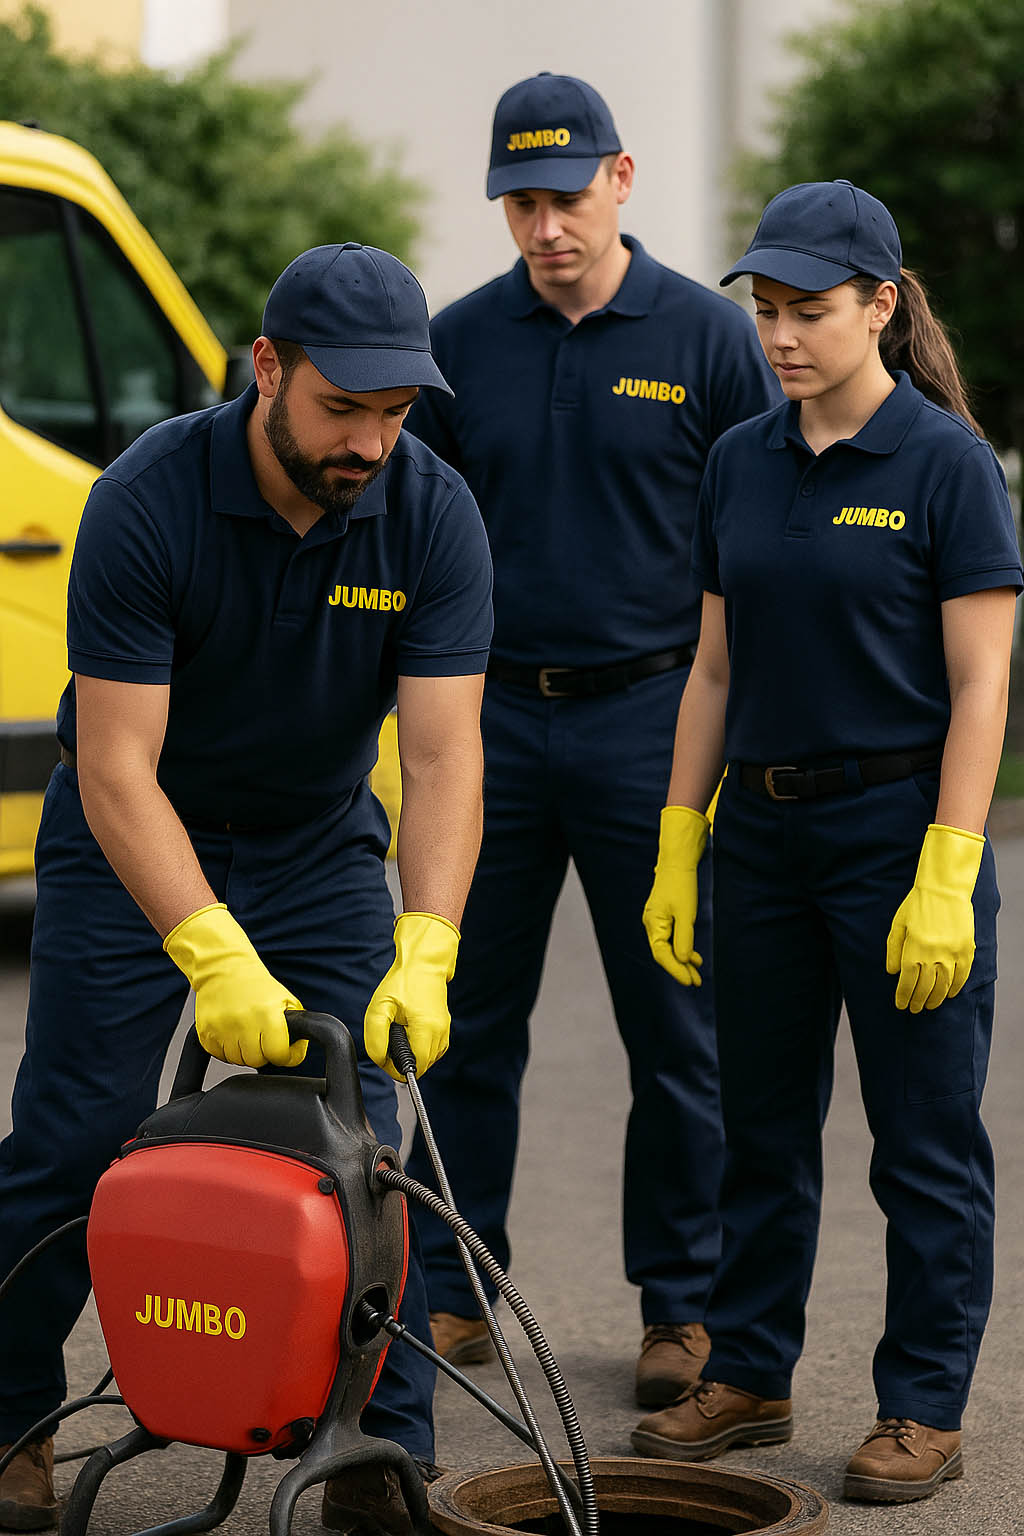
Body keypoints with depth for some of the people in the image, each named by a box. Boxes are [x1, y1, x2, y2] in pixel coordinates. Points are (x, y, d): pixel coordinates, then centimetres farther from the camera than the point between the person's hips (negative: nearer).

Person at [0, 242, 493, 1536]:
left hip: (319, 846, 2)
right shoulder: (146, 503, -27)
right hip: (132, 844, -2)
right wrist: (216, 956, -39)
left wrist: (423, 954, -36)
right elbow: (117, 766, -29)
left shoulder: (432, 516, -19)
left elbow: (442, 752, -22)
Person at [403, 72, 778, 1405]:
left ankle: (683, 1308, 14)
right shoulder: (459, 344, 6)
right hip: (495, 716, 2)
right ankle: (452, 1290, 18)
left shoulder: (709, 338, -1)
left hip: (650, 716, -2)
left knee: (675, 1034, 4)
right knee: (472, 1020, 7)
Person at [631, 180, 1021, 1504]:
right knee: (762, 1127, 14)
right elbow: (715, 669, 12)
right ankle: (747, 1377, 26)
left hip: (901, 826, -6)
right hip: (763, 831, 6)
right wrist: (677, 847, 8)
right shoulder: (740, 463, 7)